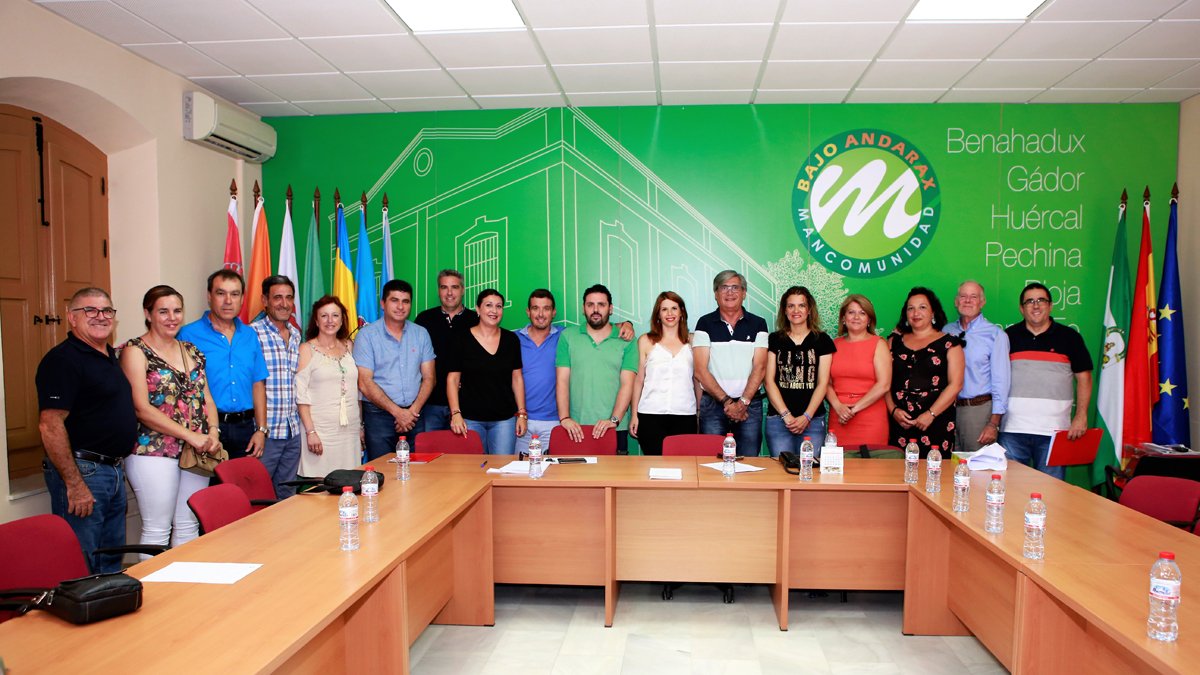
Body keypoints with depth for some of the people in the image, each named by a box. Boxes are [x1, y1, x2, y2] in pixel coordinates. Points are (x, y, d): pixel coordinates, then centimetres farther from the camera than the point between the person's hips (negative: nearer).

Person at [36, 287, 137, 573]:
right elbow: (50, 425, -21)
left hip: (114, 471, 9)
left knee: (112, 560, 18)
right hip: (82, 471, -9)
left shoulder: (111, 355, 13)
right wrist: (74, 484, -23)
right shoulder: (63, 359, -14)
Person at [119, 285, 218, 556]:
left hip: (196, 452, 6)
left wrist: (213, 432, -5)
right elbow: (142, 409, -13)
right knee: (157, 530, 1)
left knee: (189, 526, 12)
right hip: (154, 452, -6)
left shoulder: (191, 351, 14)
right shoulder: (135, 351, -5)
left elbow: (206, 397, 14)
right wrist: (190, 436, -17)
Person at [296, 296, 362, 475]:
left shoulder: (349, 346, 12)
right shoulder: (307, 350, 0)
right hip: (321, 431, -4)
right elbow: (301, 395, -5)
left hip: (350, 430, 4)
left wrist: (361, 426, 13)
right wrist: (310, 432, -13)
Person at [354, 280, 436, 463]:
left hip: (415, 414, 3)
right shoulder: (367, 335, -1)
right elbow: (365, 383, -7)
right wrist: (397, 412, -12)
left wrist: (414, 410, -9)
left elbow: (428, 378, 7)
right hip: (379, 414, -3)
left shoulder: (421, 334, 9)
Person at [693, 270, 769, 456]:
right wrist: (726, 401, -10)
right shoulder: (705, 324, 3)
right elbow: (700, 371, -4)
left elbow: (759, 368, -2)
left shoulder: (758, 324, 6)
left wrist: (743, 402, -13)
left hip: (750, 404, 1)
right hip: (713, 404, -1)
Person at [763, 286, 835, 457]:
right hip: (778, 419, 0)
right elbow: (769, 381, 2)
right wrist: (786, 415, -8)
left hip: (812, 420, 0)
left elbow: (822, 383, 2)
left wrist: (806, 417, -8)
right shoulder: (774, 340, 8)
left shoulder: (822, 341, 7)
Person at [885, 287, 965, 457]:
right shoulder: (895, 341, 13)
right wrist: (893, 410, -5)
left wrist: (931, 414, -11)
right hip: (900, 422, 2)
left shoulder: (949, 343, 5)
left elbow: (955, 384, -3)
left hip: (936, 423, -2)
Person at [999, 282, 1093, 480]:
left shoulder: (1069, 337, 6)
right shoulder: (1009, 336, 8)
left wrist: (1081, 416, -4)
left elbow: (1083, 378, 6)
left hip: (1054, 430, -1)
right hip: (1013, 429, 1)